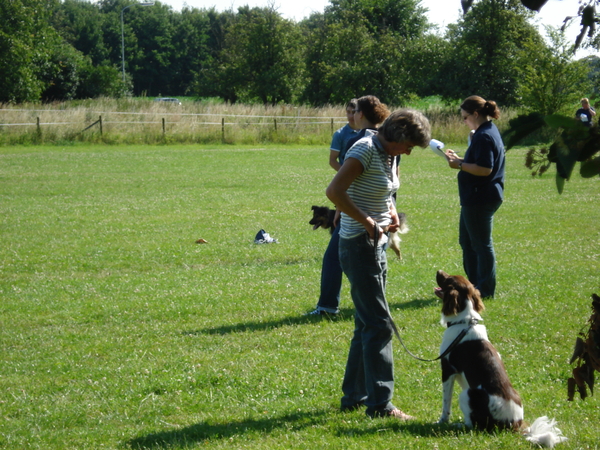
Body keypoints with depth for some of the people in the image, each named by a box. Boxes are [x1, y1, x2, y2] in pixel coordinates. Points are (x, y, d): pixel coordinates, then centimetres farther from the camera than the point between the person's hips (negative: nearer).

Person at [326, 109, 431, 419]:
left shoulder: (389, 155, 10)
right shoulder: (365, 151, -17)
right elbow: (334, 191, -26)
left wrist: (391, 213, 6)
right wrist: (368, 222, -21)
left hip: (376, 245, 10)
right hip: (359, 245, -10)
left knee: (366, 324, 15)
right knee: (379, 325, -8)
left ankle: (354, 396, 23)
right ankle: (380, 403, -5)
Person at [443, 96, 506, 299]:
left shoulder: (484, 136, -20)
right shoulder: (489, 131, 13)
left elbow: (484, 169, -27)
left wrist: (460, 165, -18)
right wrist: (459, 159, 13)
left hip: (481, 199, -11)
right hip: (476, 198, 11)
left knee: (481, 244, -1)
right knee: (467, 242, 18)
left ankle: (485, 290, 8)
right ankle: (474, 284, 26)